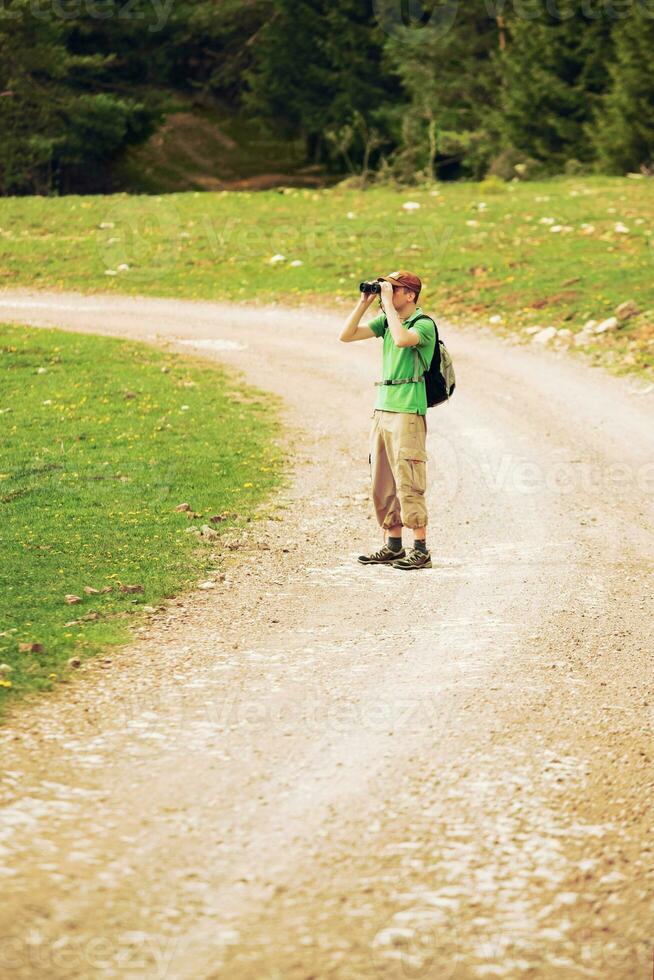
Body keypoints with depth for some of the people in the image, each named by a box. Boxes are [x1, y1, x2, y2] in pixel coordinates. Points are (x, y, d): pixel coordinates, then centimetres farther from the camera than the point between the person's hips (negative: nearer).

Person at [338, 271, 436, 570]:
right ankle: (392, 546, 16)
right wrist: (364, 302, 2)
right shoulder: (386, 321, 13)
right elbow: (346, 335, 10)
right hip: (381, 410, 8)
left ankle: (421, 550, -5)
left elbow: (402, 339, -30)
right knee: (382, 483, 9)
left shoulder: (423, 324, -9)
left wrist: (387, 303, -21)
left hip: (408, 412, -8)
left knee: (408, 483, -8)